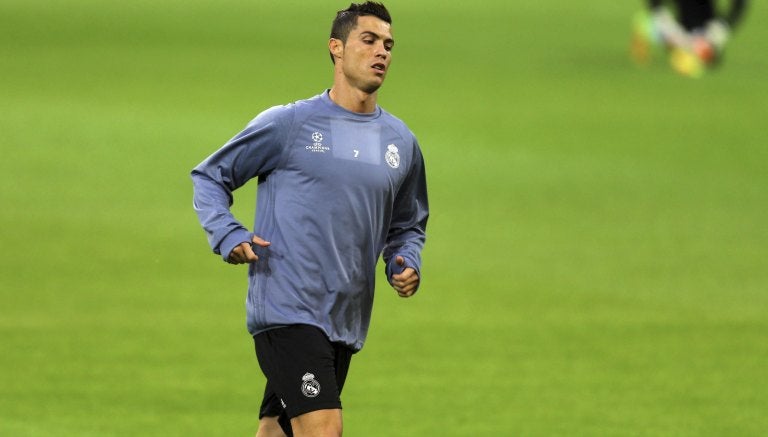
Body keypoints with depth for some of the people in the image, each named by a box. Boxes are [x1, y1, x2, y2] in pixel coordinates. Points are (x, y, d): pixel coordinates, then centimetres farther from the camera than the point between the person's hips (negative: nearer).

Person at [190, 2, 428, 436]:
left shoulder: (401, 142, 13)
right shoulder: (288, 124, -2)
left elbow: (407, 224, 28)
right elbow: (209, 177, 8)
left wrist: (405, 263, 6)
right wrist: (228, 236, -9)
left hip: (346, 325, 6)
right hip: (286, 310, -6)